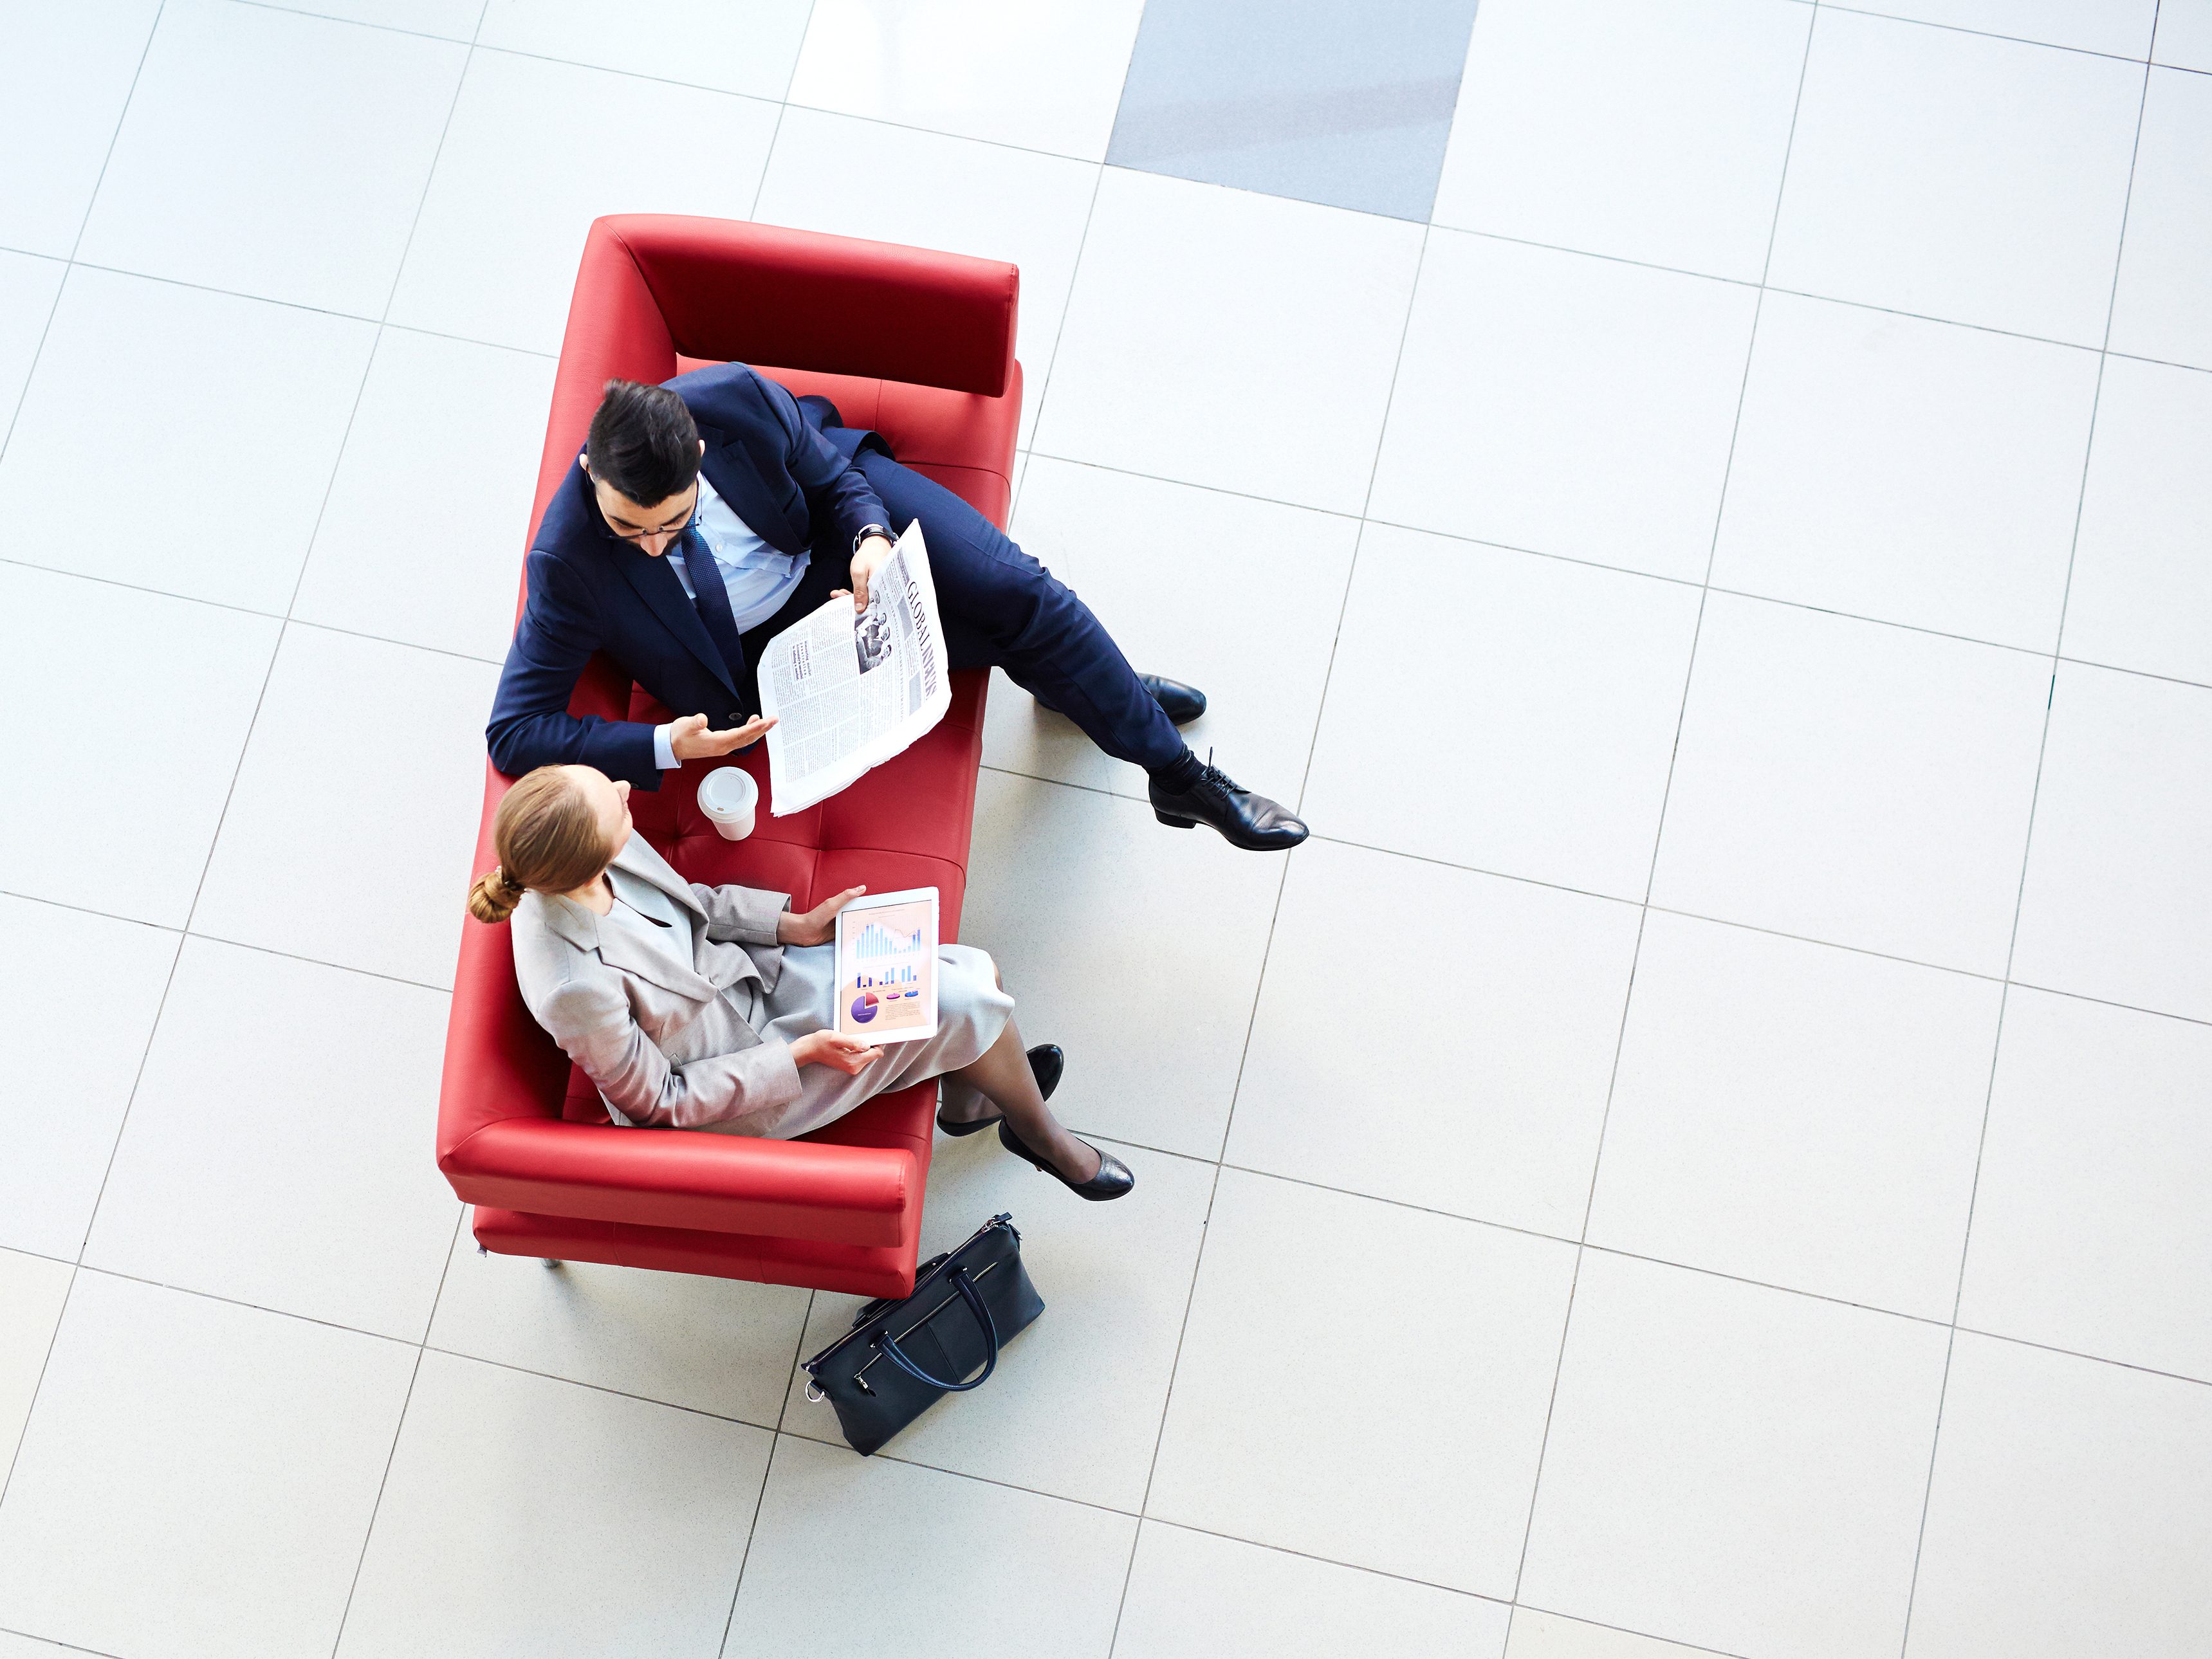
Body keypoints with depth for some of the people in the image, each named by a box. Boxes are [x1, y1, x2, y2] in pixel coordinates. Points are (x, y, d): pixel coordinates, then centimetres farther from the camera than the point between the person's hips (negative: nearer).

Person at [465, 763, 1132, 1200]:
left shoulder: (588, 850, -20)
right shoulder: (576, 989, -39)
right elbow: (658, 1101, -22)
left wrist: (794, 925, -4)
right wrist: (800, 1054, -19)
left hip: (745, 976, 6)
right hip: (733, 1097, -6)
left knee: (976, 976, 0)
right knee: (968, 1007, -12)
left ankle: (966, 1100, 36)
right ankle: (1040, 1135, 21)